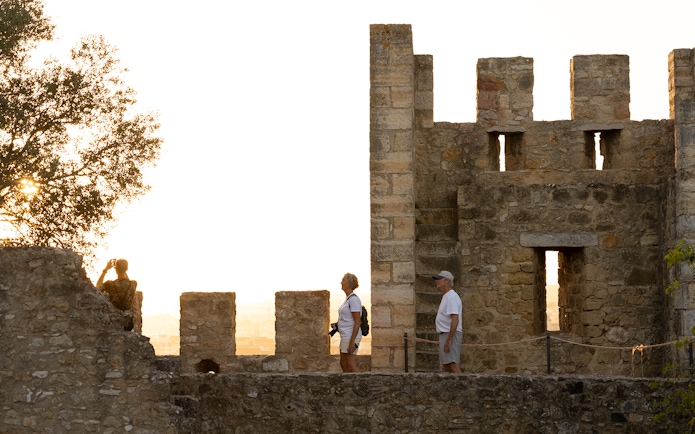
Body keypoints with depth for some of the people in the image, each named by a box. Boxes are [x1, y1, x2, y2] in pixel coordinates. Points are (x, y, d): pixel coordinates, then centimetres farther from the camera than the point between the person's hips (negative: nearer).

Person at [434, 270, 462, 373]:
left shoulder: (451, 297, -14)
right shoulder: (446, 297, 19)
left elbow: (455, 320, -23)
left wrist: (449, 339, -27)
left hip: (450, 334, -11)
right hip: (445, 334, 11)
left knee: (452, 364, -16)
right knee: (445, 364, 12)